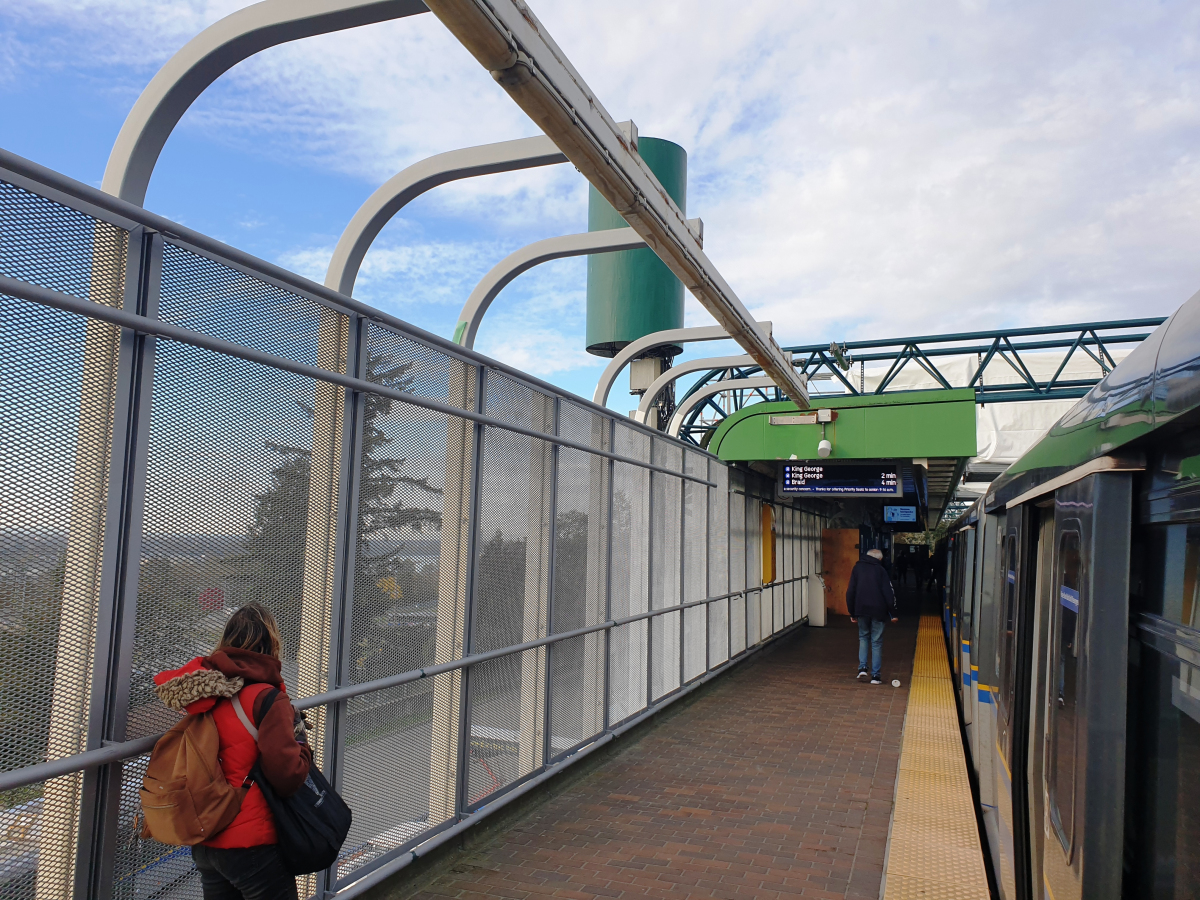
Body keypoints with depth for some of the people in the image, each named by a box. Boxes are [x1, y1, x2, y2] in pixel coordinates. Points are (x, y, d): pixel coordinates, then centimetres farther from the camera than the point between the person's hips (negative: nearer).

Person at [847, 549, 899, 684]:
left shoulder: (857, 568, 7)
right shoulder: (881, 570, 1)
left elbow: (850, 592, 7)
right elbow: (889, 593, -4)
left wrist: (852, 613, 14)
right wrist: (893, 613, 2)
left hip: (861, 610, 2)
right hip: (878, 611, -2)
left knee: (863, 637, 20)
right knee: (876, 642, 6)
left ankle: (862, 668, 5)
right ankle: (876, 675, 6)